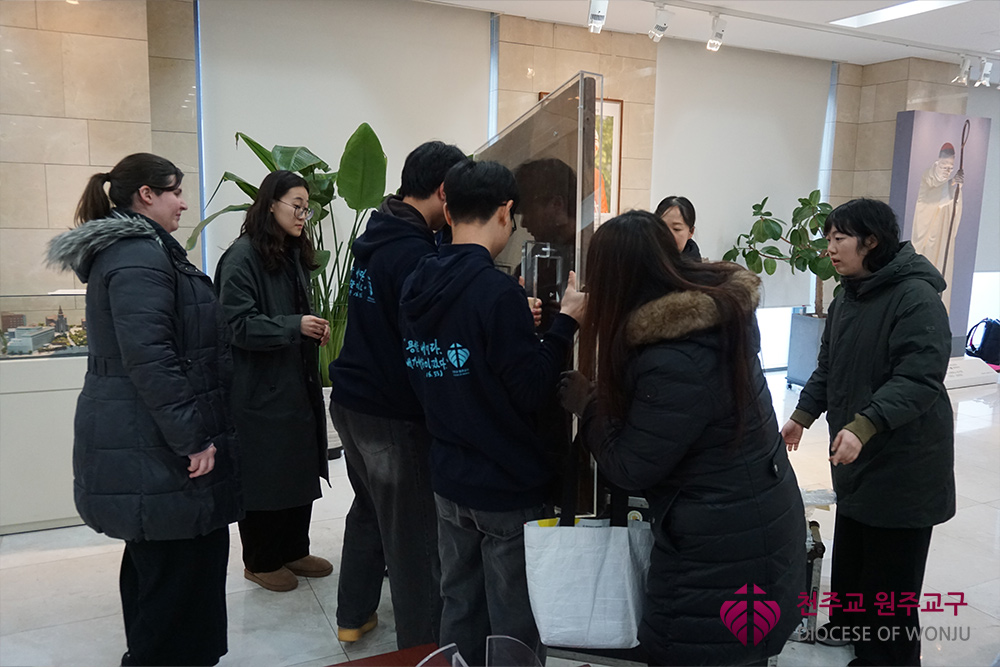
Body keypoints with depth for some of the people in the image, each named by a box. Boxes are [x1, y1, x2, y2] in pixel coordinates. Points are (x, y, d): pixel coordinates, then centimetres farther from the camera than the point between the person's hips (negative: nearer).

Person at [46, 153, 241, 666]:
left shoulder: (122, 249, 17)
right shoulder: (141, 256, -17)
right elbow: (149, 359, -25)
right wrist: (194, 438, -22)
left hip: (136, 444, 11)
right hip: (154, 449, -11)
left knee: (151, 561, 22)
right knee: (183, 564, -3)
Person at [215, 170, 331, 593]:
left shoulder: (294, 255, 13)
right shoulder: (243, 256, -13)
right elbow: (239, 324, -18)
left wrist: (315, 329, 3)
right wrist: (295, 326, -25)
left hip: (297, 383, 8)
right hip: (260, 388, -8)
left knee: (301, 467, 14)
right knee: (263, 474, 4)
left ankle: (294, 550, 31)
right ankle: (260, 561, 22)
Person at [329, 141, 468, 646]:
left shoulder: (374, 239, 8)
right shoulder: (416, 253, -19)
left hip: (352, 401, 9)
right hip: (394, 415, -9)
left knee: (369, 508, 24)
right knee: (414, 536, 4)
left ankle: (353, 616, 39)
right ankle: (422, 645, 18)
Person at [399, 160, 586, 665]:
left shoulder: (417, 286, 1)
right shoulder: (497, 291, -21)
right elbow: (532, 391, -19)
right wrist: (566, 321, -11)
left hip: (448, 476, 7)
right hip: (507, 485, -7)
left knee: (460, 606, 20)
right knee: (514, 625, 9)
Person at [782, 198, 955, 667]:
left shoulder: (916, 298, -18)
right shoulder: (846, 299, 10)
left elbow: (919, 379, -26)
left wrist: (863, 426, -34)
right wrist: (803, 415, 6)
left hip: (902, 467, -8)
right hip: (855, 462, 8)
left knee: (889, 578, 4)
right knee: (849, 562, 21)